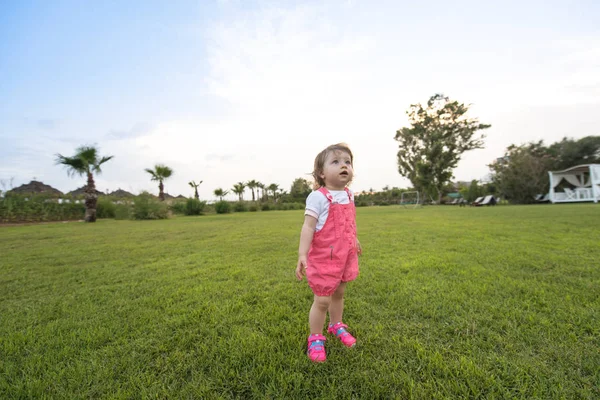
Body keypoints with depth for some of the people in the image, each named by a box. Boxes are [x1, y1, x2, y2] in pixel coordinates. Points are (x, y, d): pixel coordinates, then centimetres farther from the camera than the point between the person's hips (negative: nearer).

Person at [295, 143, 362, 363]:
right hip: (323, 258, -7)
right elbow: (308, 227, -22)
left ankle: (336, 325, 48)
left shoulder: (349, 195, 4)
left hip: (345, 256, 7)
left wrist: (354, 241, 30)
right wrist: (302, 255, -28)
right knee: (322, 300, 3)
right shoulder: (318, 197, -19)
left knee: (338, 293, 23)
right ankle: (315, 338, 28)